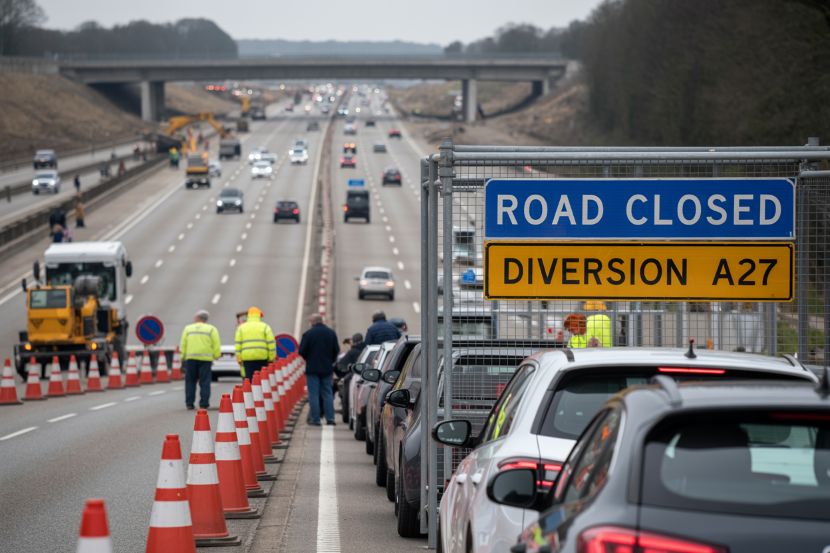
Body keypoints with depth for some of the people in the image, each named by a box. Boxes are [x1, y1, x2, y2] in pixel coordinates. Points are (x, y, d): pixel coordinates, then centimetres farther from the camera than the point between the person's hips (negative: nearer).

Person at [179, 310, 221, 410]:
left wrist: (183, 356, 12)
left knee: (190, 381, 7)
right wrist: (216, 355, 9)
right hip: (205, 358, -1)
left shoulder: (188, 329, 9)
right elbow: (216, 345, -1)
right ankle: (204, 403, -3)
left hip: (190, 358, 1)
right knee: (204, 382, 1)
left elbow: (183, 344, 6)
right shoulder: (211, 329, 4)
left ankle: (189, 403, 3)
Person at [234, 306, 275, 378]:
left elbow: (238, 344, 4)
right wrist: (271, 358, 2)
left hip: (247, 359, 1)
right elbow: (271, 343, -2)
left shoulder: (241, 328, 10)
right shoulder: (265, 327, 4)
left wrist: (239, 358, 7)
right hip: (262, 358, -1)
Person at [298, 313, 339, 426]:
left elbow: (302, 352, -9)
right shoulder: (331, 333, 3)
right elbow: (337, 350, 5)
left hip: (312, 369, -4)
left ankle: (315, 419, -3)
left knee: (313, 394, 0)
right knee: (327, 393, 9)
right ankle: (330, 418, 4)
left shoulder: (308, 334, -10)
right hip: (327, 368, 4)